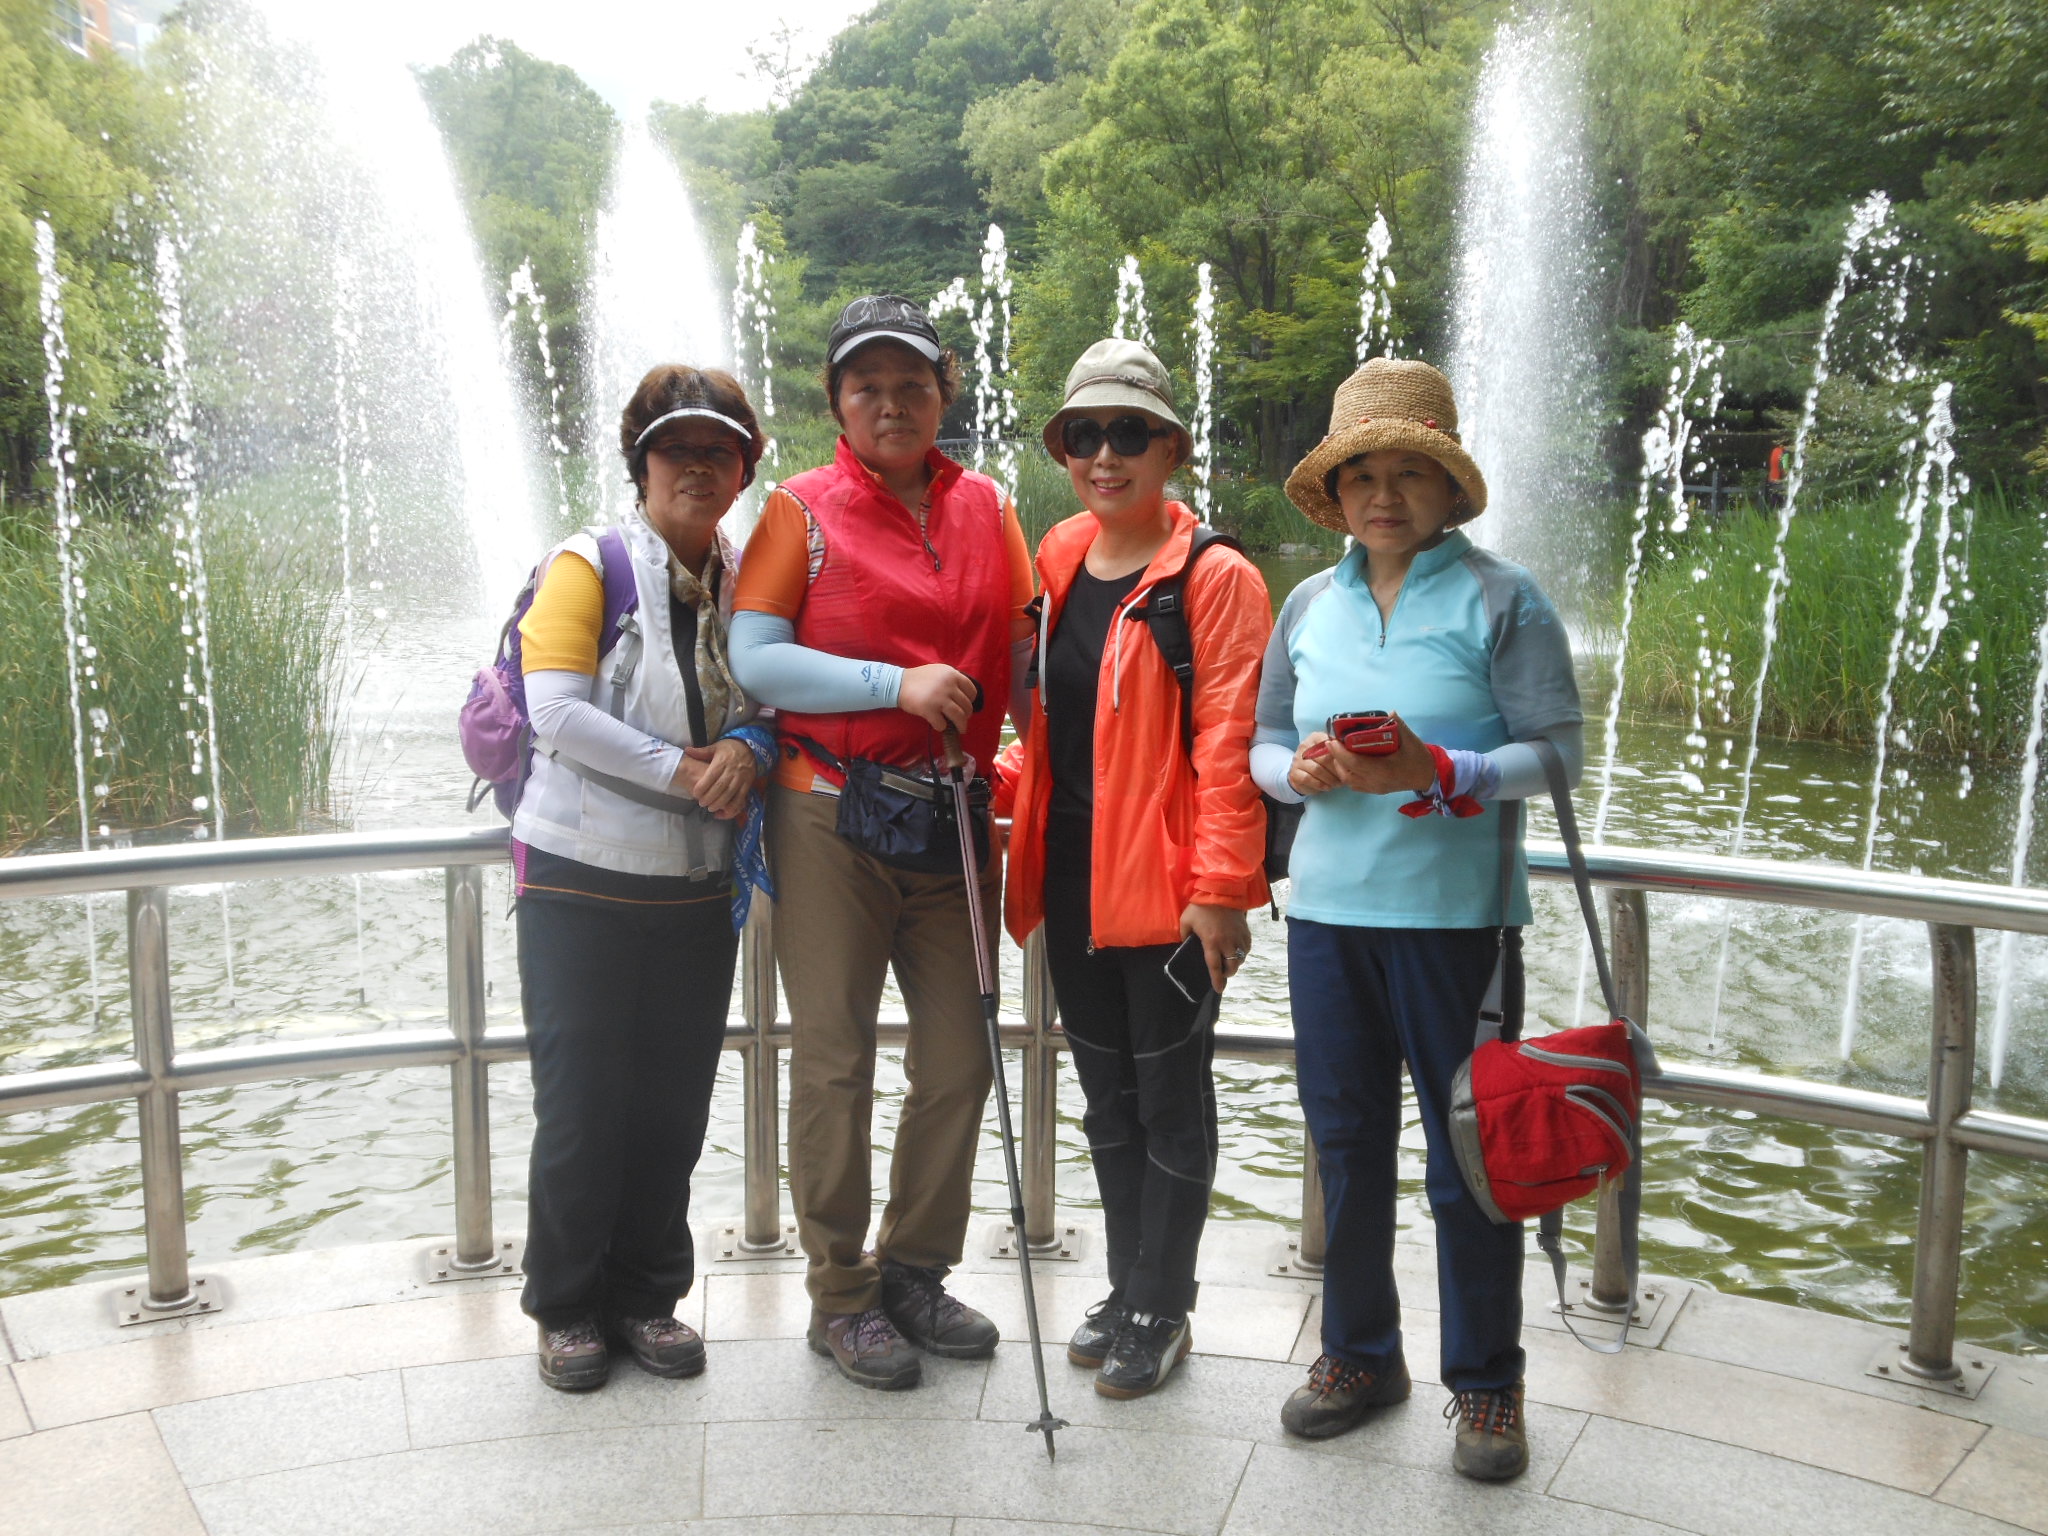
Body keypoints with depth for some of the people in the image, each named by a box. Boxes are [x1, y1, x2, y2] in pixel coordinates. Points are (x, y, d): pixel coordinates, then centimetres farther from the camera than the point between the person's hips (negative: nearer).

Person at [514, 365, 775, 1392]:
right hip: (582, 883, -4)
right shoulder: (589, 566, -6)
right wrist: (681, 770, -18)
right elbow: (556, 712, -16)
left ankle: (648, 1295, 27)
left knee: (674, 1105, 10)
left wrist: (749, 749, -11)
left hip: (697, 890, 4)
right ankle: (567, 1308, 22)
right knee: (582, 1104, 4)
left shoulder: (748, 580, 9)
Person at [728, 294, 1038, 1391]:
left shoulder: (987, 509, 10)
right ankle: (841, 1296, 18)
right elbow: (753, 659, -9)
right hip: (831, 816, -4)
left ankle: (915, 1269, 27)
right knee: (834, 1058, 3)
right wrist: (900, 685, -18)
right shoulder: (804, 509, -1)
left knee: (959, 1057, 8)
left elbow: (1022, 648, 13)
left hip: (951, 818, 4)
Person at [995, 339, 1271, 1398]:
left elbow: (1227, 746, -14)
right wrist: (998, 781, 3)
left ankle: (1161, 1311, 20)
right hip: (1069, 873, 7)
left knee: (1169, 1095, 6)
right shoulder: (1055, 568, 11)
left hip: (1166, 883, -7)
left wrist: (1220, 886, -18)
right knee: (1107, 1096, 17)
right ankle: (1128, 1290, 32)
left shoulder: (1215, 579, -9)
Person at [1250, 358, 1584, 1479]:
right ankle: (1360, 1353, 32)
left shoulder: (1501, 598, -3)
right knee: (1346, 1143, 14)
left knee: (1469, 1155, 5)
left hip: (1457, 913, -4)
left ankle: (1486, 1383, 23)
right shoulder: (1310, 605, 10)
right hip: (1328, 911, 4)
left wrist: (1435, 775, -22)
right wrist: (1301, 771, -9)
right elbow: (1261, 744, 14)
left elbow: (1558, 751, -8)